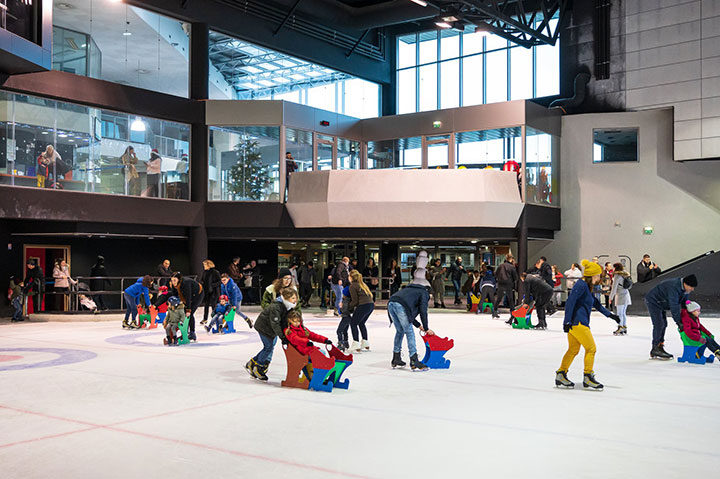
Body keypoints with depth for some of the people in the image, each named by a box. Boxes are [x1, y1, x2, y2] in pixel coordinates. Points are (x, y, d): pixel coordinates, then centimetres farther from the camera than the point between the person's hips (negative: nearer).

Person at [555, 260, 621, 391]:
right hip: (577, 323, -10)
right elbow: (570, 301, -21)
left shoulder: (587, 287, 19)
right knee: (591, 348, -4)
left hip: (578, 323, 10)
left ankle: (561, 375, 17)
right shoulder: (581, 285, -13)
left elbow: (596, 304, 30)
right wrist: (567, 322, -24)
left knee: (573, 350, 13)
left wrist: (610, 315, 30)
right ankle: (588, 377, 3)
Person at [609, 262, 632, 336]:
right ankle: (624, 328, 16)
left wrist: (611, 297, -7)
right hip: (626, 294, 8)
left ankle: (620, 329, -7)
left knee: (619, 313, -5)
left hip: (620, 295, -8)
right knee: (623, 313, 13)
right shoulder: (625, 275, 12)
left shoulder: (617, 276, -12)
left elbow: (614, 287, -12)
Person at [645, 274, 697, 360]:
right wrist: (678, 321, -32)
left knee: (664, 324, 9)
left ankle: (660, 348, 15)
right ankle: (655, 350, -12)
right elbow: (674, 306, -35)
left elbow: (685, 303, 7)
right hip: (653, 301, -10)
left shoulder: (685, 288, -2)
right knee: (659, 324, -15)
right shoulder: (674, 287, -33)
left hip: (661, 304, 10)